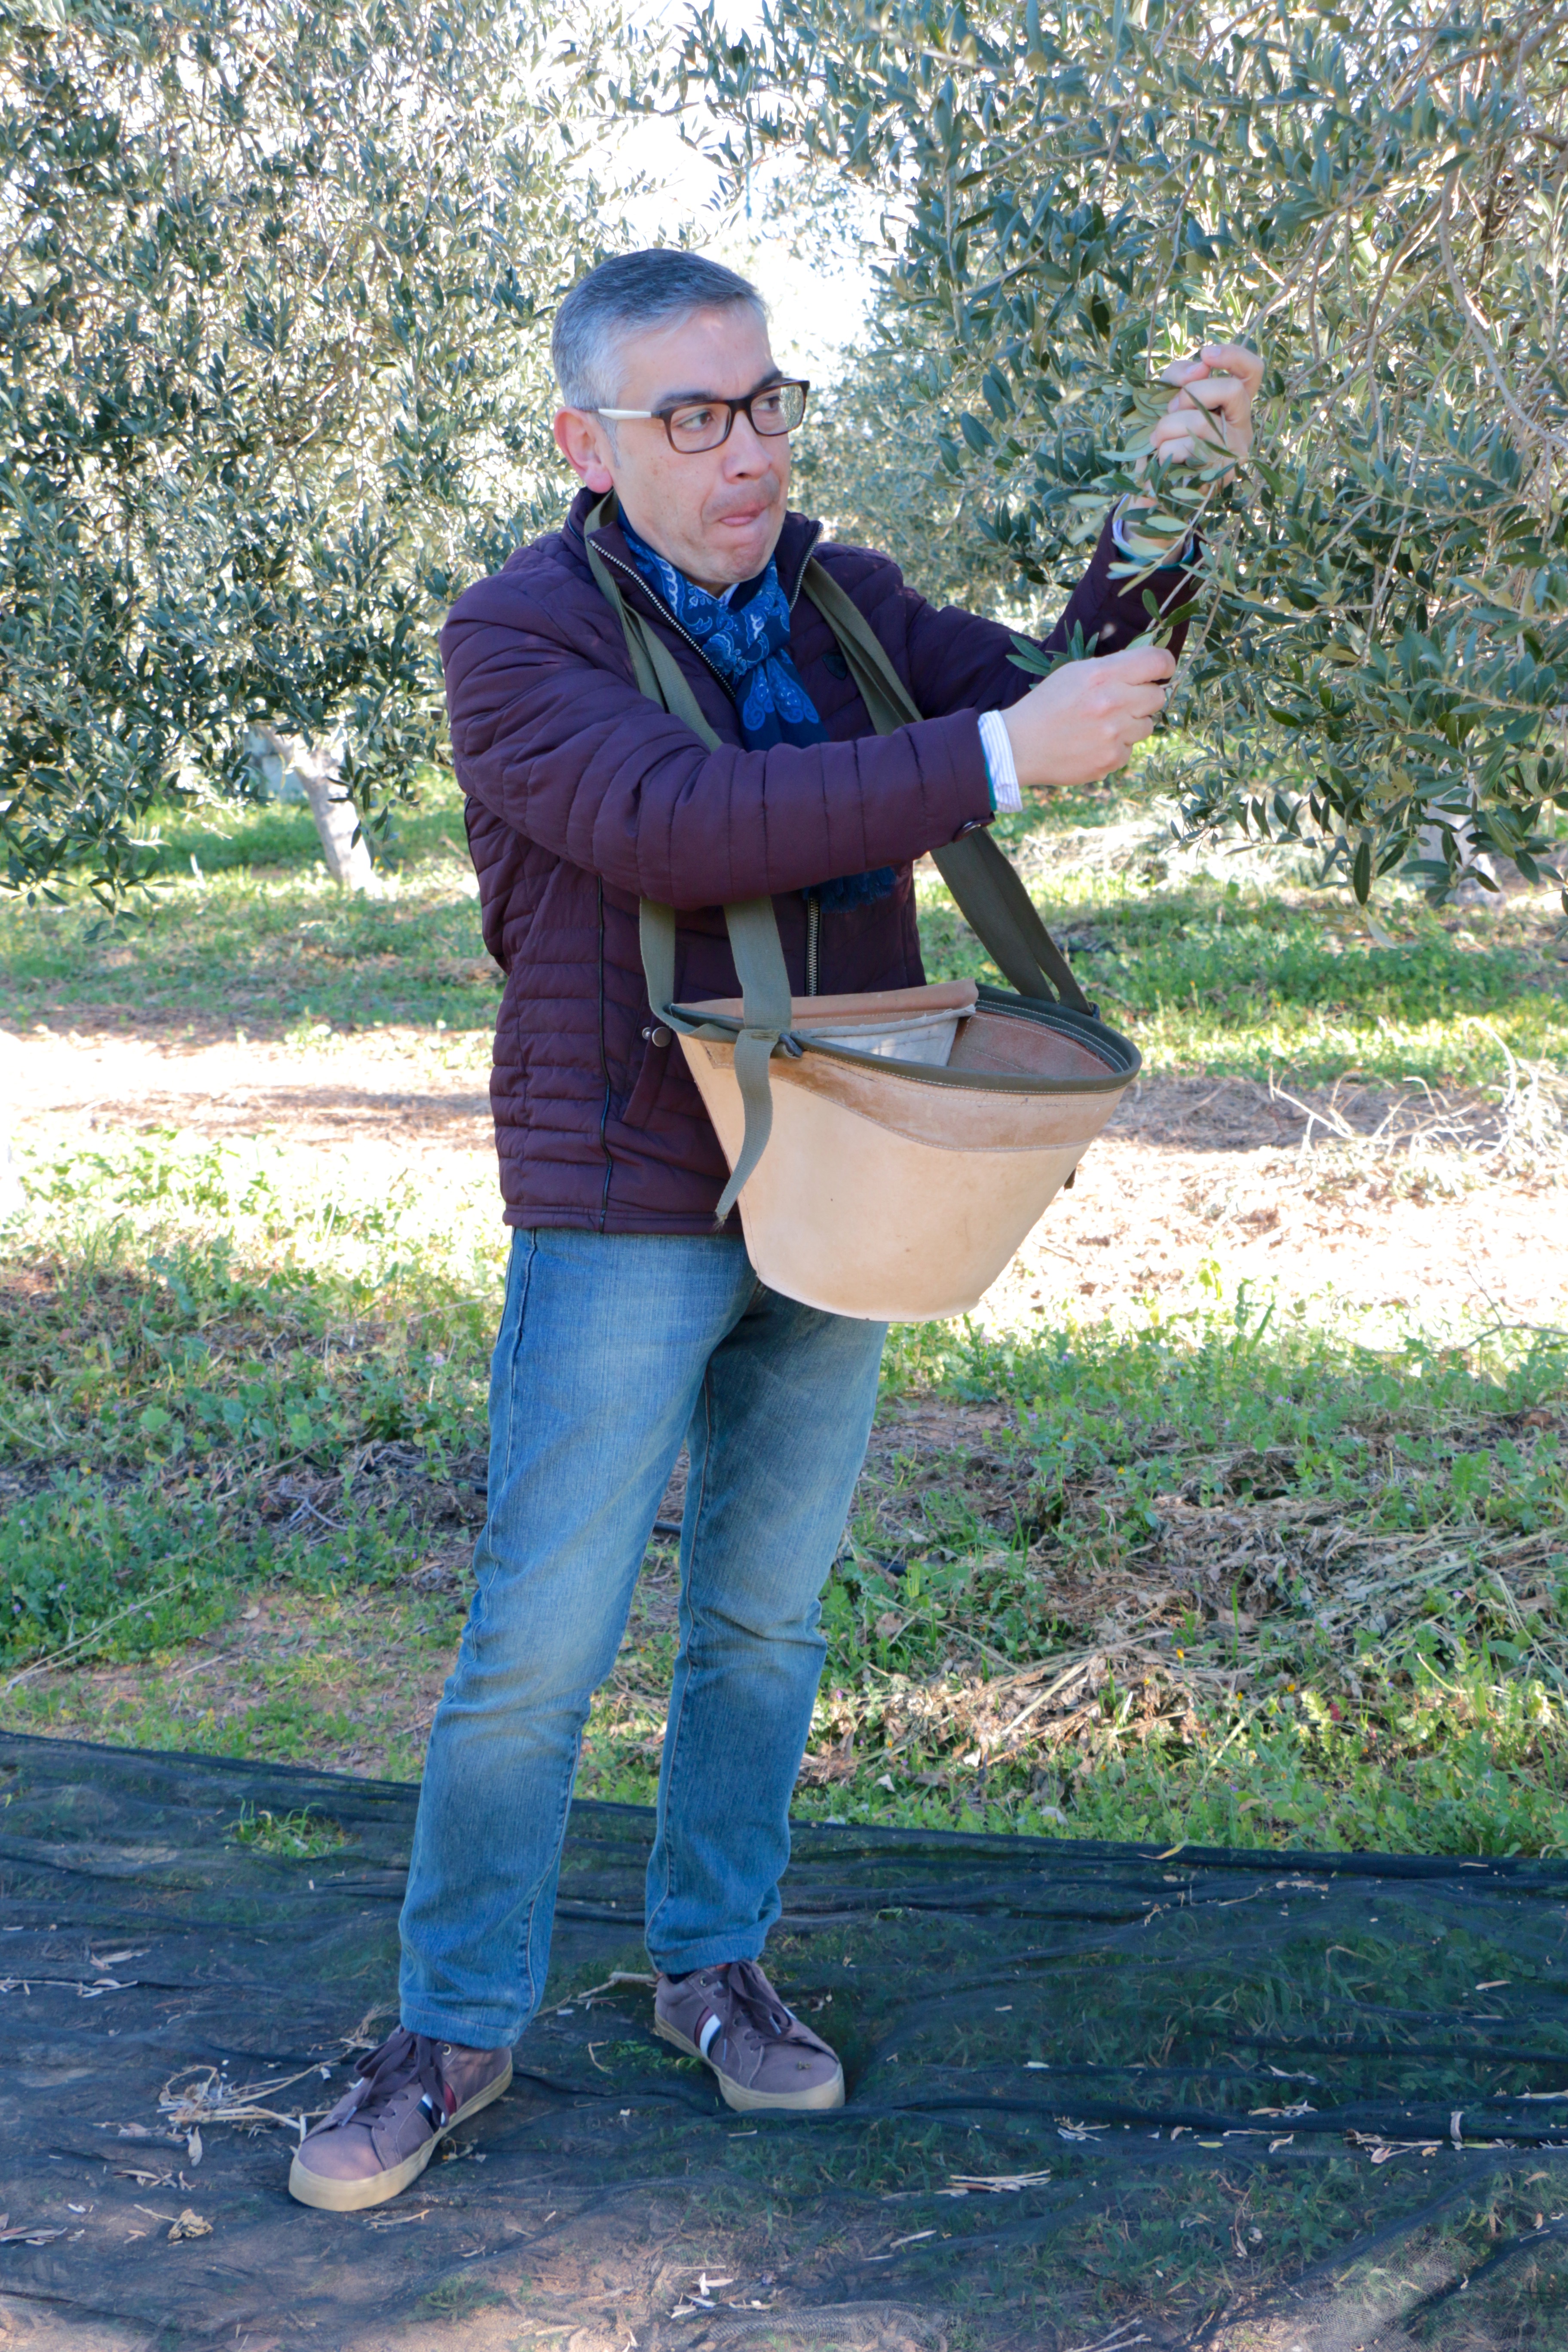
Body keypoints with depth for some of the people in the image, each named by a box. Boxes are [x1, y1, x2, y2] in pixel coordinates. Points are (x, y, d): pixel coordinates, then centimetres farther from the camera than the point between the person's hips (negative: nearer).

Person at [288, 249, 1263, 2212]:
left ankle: (713, 1966, 30)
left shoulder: (842, 600, 7)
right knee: (539, 1644, -1)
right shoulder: (521, 634, -12)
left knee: (766, 1618, 14)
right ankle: (454, 2030, 14)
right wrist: (1002, 756, -32)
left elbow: (1057, 701, 4)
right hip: (624, 1218, -5)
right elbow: (683, 827, -28)